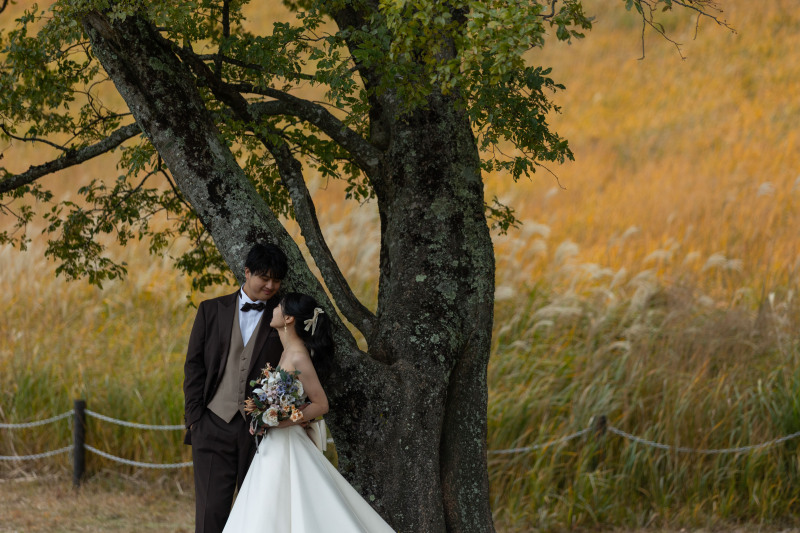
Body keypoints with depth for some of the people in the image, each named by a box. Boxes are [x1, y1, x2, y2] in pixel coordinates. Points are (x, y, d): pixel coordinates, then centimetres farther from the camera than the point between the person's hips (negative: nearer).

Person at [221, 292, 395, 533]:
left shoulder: (299, 358, -17)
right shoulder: (287, 352, 10)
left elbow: (321, 404, -17)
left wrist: (280, 422, -21)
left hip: (288, 447, -9)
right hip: (274, 446, 9)